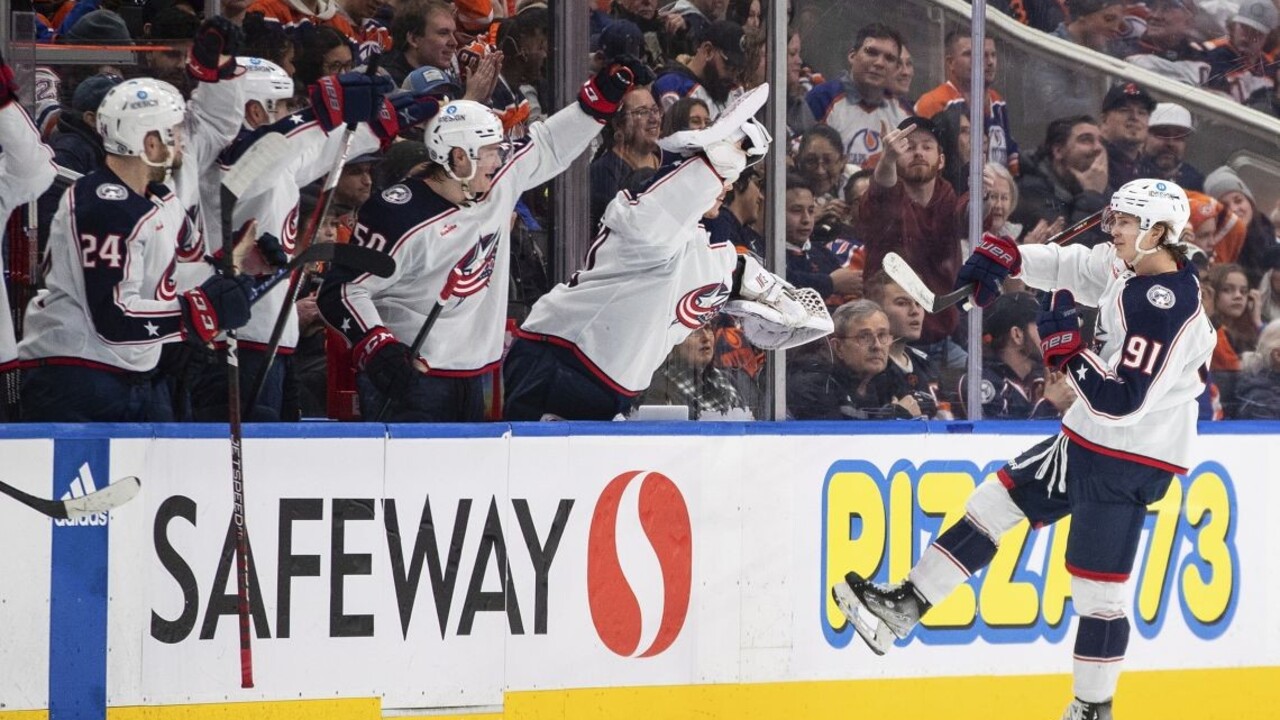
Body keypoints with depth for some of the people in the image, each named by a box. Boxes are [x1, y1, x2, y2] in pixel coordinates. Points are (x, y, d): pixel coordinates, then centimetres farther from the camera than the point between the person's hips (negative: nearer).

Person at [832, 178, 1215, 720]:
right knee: (1001, 499, 11)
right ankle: (902, 609, 15)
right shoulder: (1131, 266, 2)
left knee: (1097, 587, -4)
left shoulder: (1166, 310, -27)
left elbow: (1122, 403, -30)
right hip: (1090, 440, 10)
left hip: (1127, 465, -10)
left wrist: (1067, 350, -23)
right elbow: (1069, 267, 17)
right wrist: (1006, 258, 3)